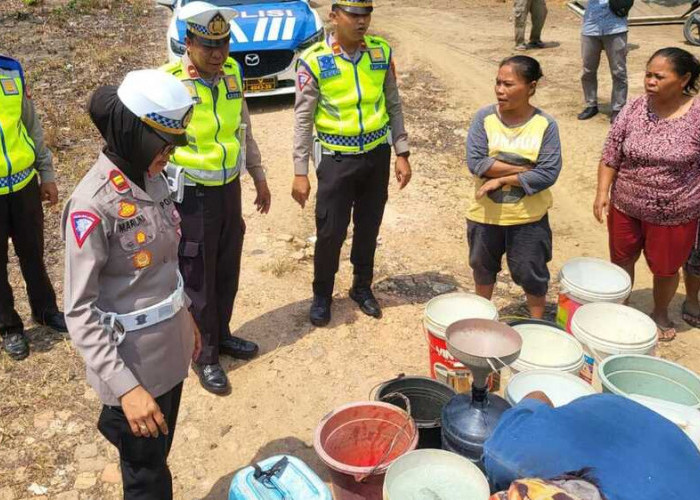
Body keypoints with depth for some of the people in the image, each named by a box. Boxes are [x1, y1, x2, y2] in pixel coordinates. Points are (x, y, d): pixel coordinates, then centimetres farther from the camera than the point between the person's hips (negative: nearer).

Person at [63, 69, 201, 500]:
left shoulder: (152, 179, -1)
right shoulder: (94, 203, -24)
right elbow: (80, 312, -23)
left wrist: (186, 316, 18)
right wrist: (124, 386, -26)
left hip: (170, 347, 7)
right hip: (133, 362, -7)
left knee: (159, 456, 24)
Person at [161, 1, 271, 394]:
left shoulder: (233, 73, 1)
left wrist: (259, 177, 17)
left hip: (230, 189, 6)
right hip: (191, 196, -6)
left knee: (227, 272, 19)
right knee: (197, 281, 7)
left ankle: (222, 335, 40)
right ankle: (204, 356, 25)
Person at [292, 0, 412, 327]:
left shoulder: (382, 52, -2)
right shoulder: (314, 60, -12)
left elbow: (393, 105, 6)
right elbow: (303, 119, -9)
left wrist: (402, 154, 3)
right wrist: (300, 172, -11)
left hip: (377, 154, 3)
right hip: (337, 158, -3)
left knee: (369, 227, 14)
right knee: (330, 231, 3)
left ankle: (362, 288, 35)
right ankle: (322, 295, 25)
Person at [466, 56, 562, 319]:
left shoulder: (545, 124, -12)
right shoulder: (484, 117, -10)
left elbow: (548, 173, -18)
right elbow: (475, 162, -18)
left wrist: (501, 179, -21)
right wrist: (523, 169, -20)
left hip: (529, 217, -2)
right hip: (485, 213, 2)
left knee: (531, 273, 13)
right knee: (483, 266, 22)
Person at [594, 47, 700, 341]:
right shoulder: (634, 110, -7)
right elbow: (610, 156, -2)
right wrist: (602, 192, -10)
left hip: (674, 215, -2)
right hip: (625, 207, 2)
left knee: (665, 269, 17)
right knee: (621, 261, 18)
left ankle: (660, 314, 44)